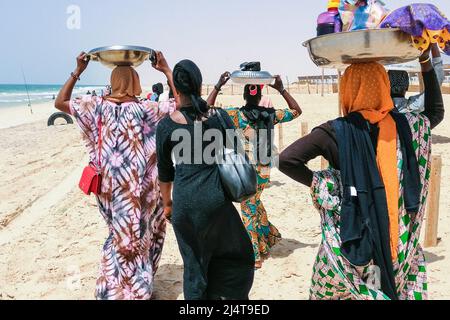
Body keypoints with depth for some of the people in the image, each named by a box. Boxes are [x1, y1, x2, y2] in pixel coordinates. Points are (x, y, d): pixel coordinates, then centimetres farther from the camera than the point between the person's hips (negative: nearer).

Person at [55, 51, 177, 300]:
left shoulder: (98, 106, -5)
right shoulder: (144, 109, -13)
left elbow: (60, 103, 7)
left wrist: (77, 73, 7)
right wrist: (167, 71, -7)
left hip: (111, 184, 4)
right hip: (140, 185, -3)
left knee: (120, 232, 22)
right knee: (139, 233, 14)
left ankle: (114, 289, 34)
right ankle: (136, 289, 26)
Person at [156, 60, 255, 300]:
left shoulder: (166, 125, -3)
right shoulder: (219, 117, -2)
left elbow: (165, 171, 6)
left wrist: (167, 202, 21)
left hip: (185, 201, 1)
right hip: (216, 199, 0)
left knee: (194, 264, 17)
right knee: (236, 256, 22)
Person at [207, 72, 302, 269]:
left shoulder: (236, 115, -12)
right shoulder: (271, 115, -2)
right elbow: (297, 111, 13)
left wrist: (218, 86, -7)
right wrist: (282, 90, 10)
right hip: (264, 170, 4)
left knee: (249, 210, 6)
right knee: (255, 204, 25)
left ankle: (255, 256, 14)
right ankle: (268, 236, 36)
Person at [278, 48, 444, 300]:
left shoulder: (336, 132, -13)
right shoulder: (405, 126, -4)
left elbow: (286, 160, -19)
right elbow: (436, 112, 18)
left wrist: (317, 182, -5)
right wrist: (426, 62, 16)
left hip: (351, 234, -2)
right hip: (398, 236, 2)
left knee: (326, 291, 20)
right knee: (415, 262, 32)